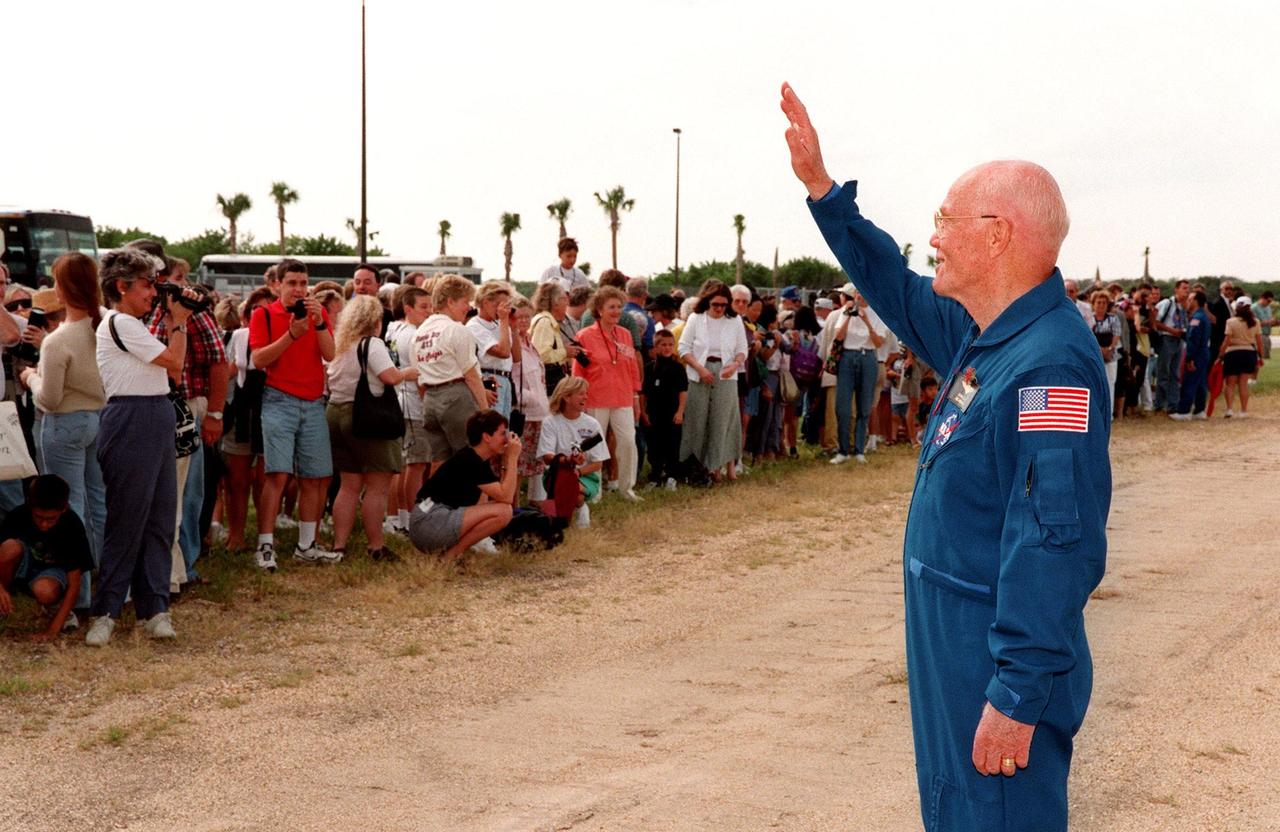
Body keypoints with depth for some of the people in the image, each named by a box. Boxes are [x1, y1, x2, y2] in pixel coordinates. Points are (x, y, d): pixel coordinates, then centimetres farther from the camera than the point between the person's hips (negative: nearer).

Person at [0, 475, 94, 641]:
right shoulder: (18, 516, -22)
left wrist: (52, 630, -30)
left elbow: (74, 586, -24)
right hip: (23, 570, 3)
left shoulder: (73, 528, -26)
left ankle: (55, 606, 0)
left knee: (44, 591, -39)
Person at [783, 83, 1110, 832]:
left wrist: (1018, 696, -28)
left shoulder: (1049, 365, -24)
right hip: (951, 645, 10)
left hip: (1001, 667, -10)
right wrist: (821, 187, 20)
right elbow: (896, 289, 24)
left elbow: (1055, 546, -28)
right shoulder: (984, 334, 6)